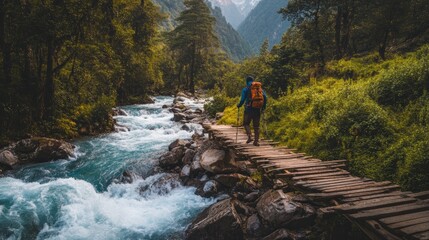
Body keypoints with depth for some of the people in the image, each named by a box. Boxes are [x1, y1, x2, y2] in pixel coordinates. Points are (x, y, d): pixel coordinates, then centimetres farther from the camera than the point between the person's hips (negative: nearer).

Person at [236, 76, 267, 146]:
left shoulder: (245, 89, -1)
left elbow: (242, 100, -9)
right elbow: (265, 97, -1)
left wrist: (239, 105, 10)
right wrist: (263, 107, 8)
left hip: (249, 109, -3)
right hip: (257, 110, 3)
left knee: (246, 123, 13)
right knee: (256, 126, 10)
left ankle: (249, 136, -7)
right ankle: (256, 141, 6)